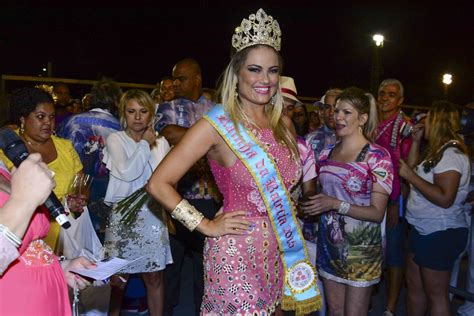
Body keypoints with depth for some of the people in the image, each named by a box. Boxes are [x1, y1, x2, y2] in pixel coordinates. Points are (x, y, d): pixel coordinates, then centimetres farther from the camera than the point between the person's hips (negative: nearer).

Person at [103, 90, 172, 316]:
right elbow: (126, 172, -15)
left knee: (154, 277, 9)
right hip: (122, 215, -2)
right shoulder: (115, 140, 0)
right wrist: (145, 144, -6)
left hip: (152, 215, 3)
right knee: (118, 278, 3)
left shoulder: (160, 142, 8)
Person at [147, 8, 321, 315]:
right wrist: (206, 226, -13)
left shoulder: (284, 123, 5)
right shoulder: (217, 124, -13)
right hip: (236, 254, -6)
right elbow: (159, 183, -14)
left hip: (280, 253, 6)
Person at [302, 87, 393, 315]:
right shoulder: (327, 152, 5)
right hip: (329, 243, 5)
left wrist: (336, 204, -24)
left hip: (361, 247, -5)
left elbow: (377, 212, -14)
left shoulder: (378, 156, -12)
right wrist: (308, 205, 0)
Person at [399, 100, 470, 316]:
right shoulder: (438, 152, 11)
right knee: (414, 285, 18)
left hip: (440, 234, -10)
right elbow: (414, 170, 16)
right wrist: (416, 142, 11)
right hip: (423, 230, 10)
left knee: (436, 294, 4)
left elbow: (445, 198, -27)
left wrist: (410, 175, -22)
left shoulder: (451, 154, -19)